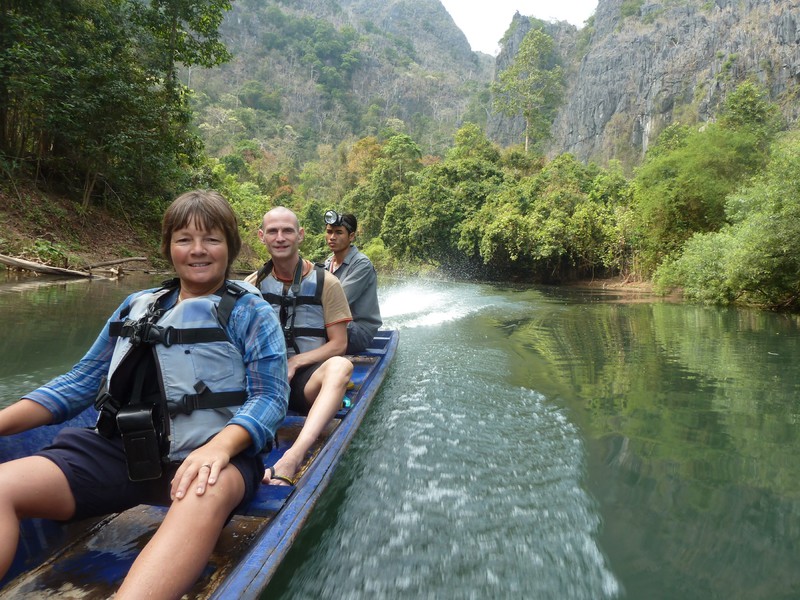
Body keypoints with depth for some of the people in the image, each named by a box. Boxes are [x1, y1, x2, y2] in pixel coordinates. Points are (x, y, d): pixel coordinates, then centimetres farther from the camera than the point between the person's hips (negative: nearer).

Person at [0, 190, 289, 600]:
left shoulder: (250, 311, 5)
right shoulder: (138, 305, 19)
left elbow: (270, 396, -6)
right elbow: (82, 381, 20)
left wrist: (219, 447, -25)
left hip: (211, 453, -4)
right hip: (124, 450, 5)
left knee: (207, 495, -40)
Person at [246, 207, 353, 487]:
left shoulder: (326, 283, 1)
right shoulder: (253, 284, 9)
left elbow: (338, 344, -1)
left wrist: (294, 362, -14)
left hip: (308, 380, -2)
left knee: (339, 366, -36)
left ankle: (293, 457, -54)